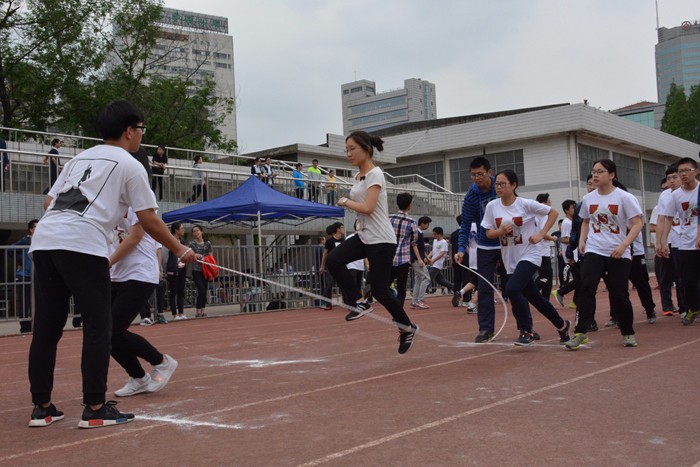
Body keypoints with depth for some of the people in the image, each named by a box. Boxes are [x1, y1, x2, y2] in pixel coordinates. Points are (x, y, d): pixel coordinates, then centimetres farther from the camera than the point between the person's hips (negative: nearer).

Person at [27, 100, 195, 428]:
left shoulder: (80, 158, 26)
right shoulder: (130, 165, 6)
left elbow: (49, 202, 23)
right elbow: (149, 222, 3)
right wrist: (180, 250, 14)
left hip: (43, 239, 7)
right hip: (82, 245, -7)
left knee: (46, 328, 11)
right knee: (98, 328, 0)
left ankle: (41, 408, 17)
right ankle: (95, 409, 1)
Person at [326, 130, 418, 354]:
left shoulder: (375, 174, -13)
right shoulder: (357, 178, 13)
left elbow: (368, 207, -23)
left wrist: (345, 202, -7)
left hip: (381, 240, -8)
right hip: (364, 237, 8)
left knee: (379, 289, -5)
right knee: (333, 260, -15)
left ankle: (407, 327, 16)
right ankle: (359, 303, -2)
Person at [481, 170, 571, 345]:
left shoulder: (526, 204, -12)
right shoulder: (492, 206, -1)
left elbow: (553, 213, -3)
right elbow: (488, 232, 5)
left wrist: (541, 235, -11)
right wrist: (500, 231, -16)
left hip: (529, 255, -5)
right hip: (510, 259, 5)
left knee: (512, 289, -25)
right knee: (534, 297, 14)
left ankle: (526, 331, -8)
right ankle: (562, 325, 36)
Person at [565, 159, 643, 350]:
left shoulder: (624, 197, -7)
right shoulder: (588, 198, 6)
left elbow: (637, 224, -9)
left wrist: (623, 245, -20)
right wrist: (582, 240, 6)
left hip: (619, 254, -2)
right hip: (594, 251, 3)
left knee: (619, 294, 2)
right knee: (586, 287, -16)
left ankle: (628, 333, 24)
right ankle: (580, 332, -13)